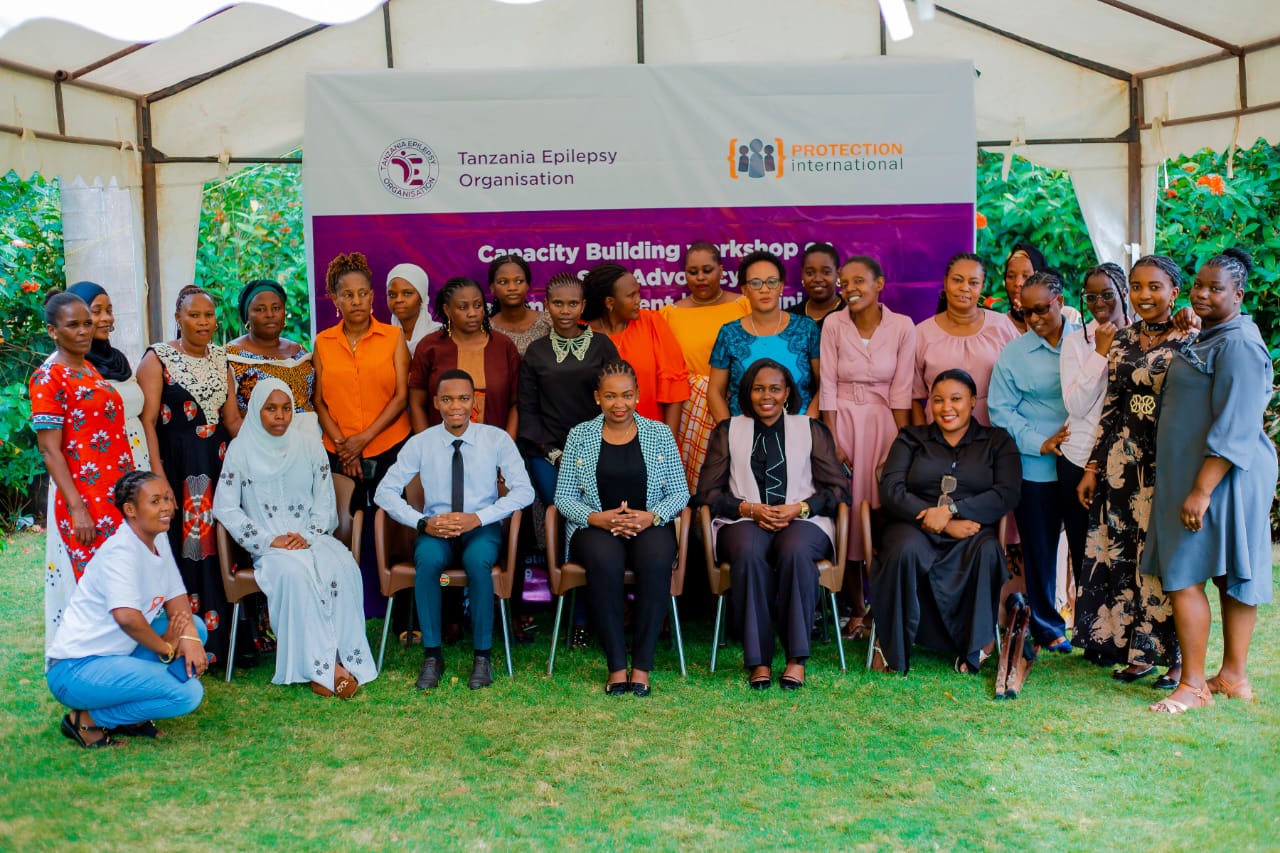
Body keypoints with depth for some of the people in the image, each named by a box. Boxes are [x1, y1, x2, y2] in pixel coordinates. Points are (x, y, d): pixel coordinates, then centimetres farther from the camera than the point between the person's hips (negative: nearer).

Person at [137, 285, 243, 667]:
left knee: (223, 548, 5)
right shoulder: (158, 358, -3)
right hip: (178, 466, -5)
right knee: (185, 552, -4)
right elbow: (148, 421, -9)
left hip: (220, 462, 5)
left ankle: (225, 636, 14)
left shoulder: (221, 357, 13)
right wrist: (159, 478, -18)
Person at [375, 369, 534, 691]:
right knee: (428, 559, -34)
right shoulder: (420, 444, 0)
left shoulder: (497, 439, -2)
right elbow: (385, 492, -1)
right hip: (436, 530, 1)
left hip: (482, 528, -1)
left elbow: (524, 491, -7)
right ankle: (432, 655, -21)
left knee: (478, 560, -35)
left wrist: (479, 517, -20)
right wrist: (423, 522, -16)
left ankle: (482, 656, -20)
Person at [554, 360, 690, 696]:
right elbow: (563, 497, 5)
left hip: (649, 526, 1)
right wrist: (597, 518, -14)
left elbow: (680, 492, 6)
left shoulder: (659, 434, 9)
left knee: (656, 559, -35)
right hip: (595, 527, 0)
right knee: (605, 561, -36)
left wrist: (651, 517, -14)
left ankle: (642, 666, -26)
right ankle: (616, 666, -27)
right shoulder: (580, 435, 8)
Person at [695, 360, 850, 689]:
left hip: (802, 521, 0)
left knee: (795, 550, -37)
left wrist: (798, 508, -9)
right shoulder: (728, 431, 17)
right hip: (744, 521, 0)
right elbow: (707, 491, 9)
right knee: (749, 552, -36)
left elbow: (838, 489, 8)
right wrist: (749, 508, -8)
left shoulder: (812, 430, 16)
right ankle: (758, 660, -31)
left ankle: (796, 659, -30)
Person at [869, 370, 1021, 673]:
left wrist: (951, 510, -15)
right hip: (915, 525, 0)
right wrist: (943, 524, -12)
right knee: (906, 551, -36)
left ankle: (974, 647, -20)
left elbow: (1007, 494, -1)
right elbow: (890, 491, 0)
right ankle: (891, 646, -22)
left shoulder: (997, 441, 15)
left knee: (987, 552, -35)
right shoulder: (911, 438, 16)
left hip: (972, 528, 0)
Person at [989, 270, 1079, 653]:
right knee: (1040, 550, 9)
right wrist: (1040, 443, -9)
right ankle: (1047, 627, 24)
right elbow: (1001, 411, 1)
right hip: (1037, 467, 1)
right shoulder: (1014, 353, 2)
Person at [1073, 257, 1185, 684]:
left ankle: (1175, 657, 13)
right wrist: (1093, 467, 9)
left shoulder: (1189, 343, -5)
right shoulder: (1122, 339, 9)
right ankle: (1137, 651, 19)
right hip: (1123, 462, 5)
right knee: (1123, 554, 7)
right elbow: (1110, 405, 11)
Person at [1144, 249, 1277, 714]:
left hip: (1219, 476, -10)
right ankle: (1233, 676, 18)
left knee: (1183, 575, -8)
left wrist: (1201, 490, -25)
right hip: (1191, 475, 10)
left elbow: (1234, 429, -22)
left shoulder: (1238, 344, -16)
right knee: (1229, 576, 12)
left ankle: (1193, 684, -2)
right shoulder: (1208, 338, 15)